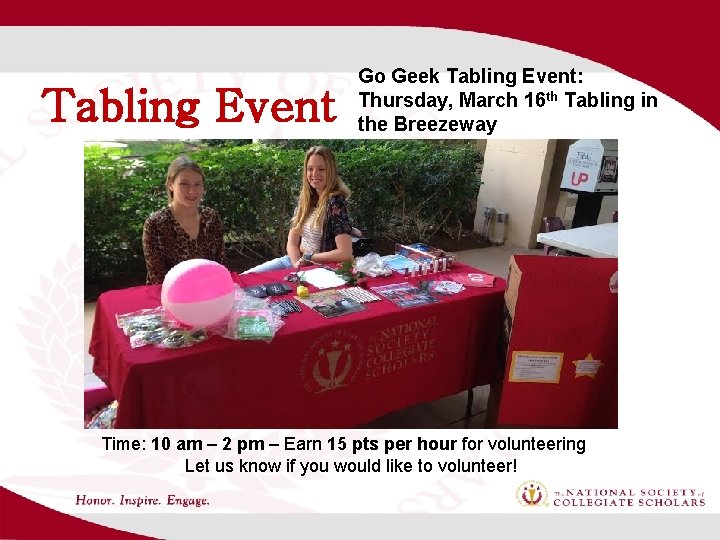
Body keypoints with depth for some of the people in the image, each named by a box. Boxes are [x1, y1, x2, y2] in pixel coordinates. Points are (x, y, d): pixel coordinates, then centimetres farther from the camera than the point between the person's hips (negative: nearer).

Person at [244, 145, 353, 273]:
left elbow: (345, 254, -25)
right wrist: (297, 264, -15)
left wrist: (307, 257, -14)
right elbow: (292, 242, 5)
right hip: (294, 260, 7)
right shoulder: (305, 199, 5)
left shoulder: (334, 202, -17)